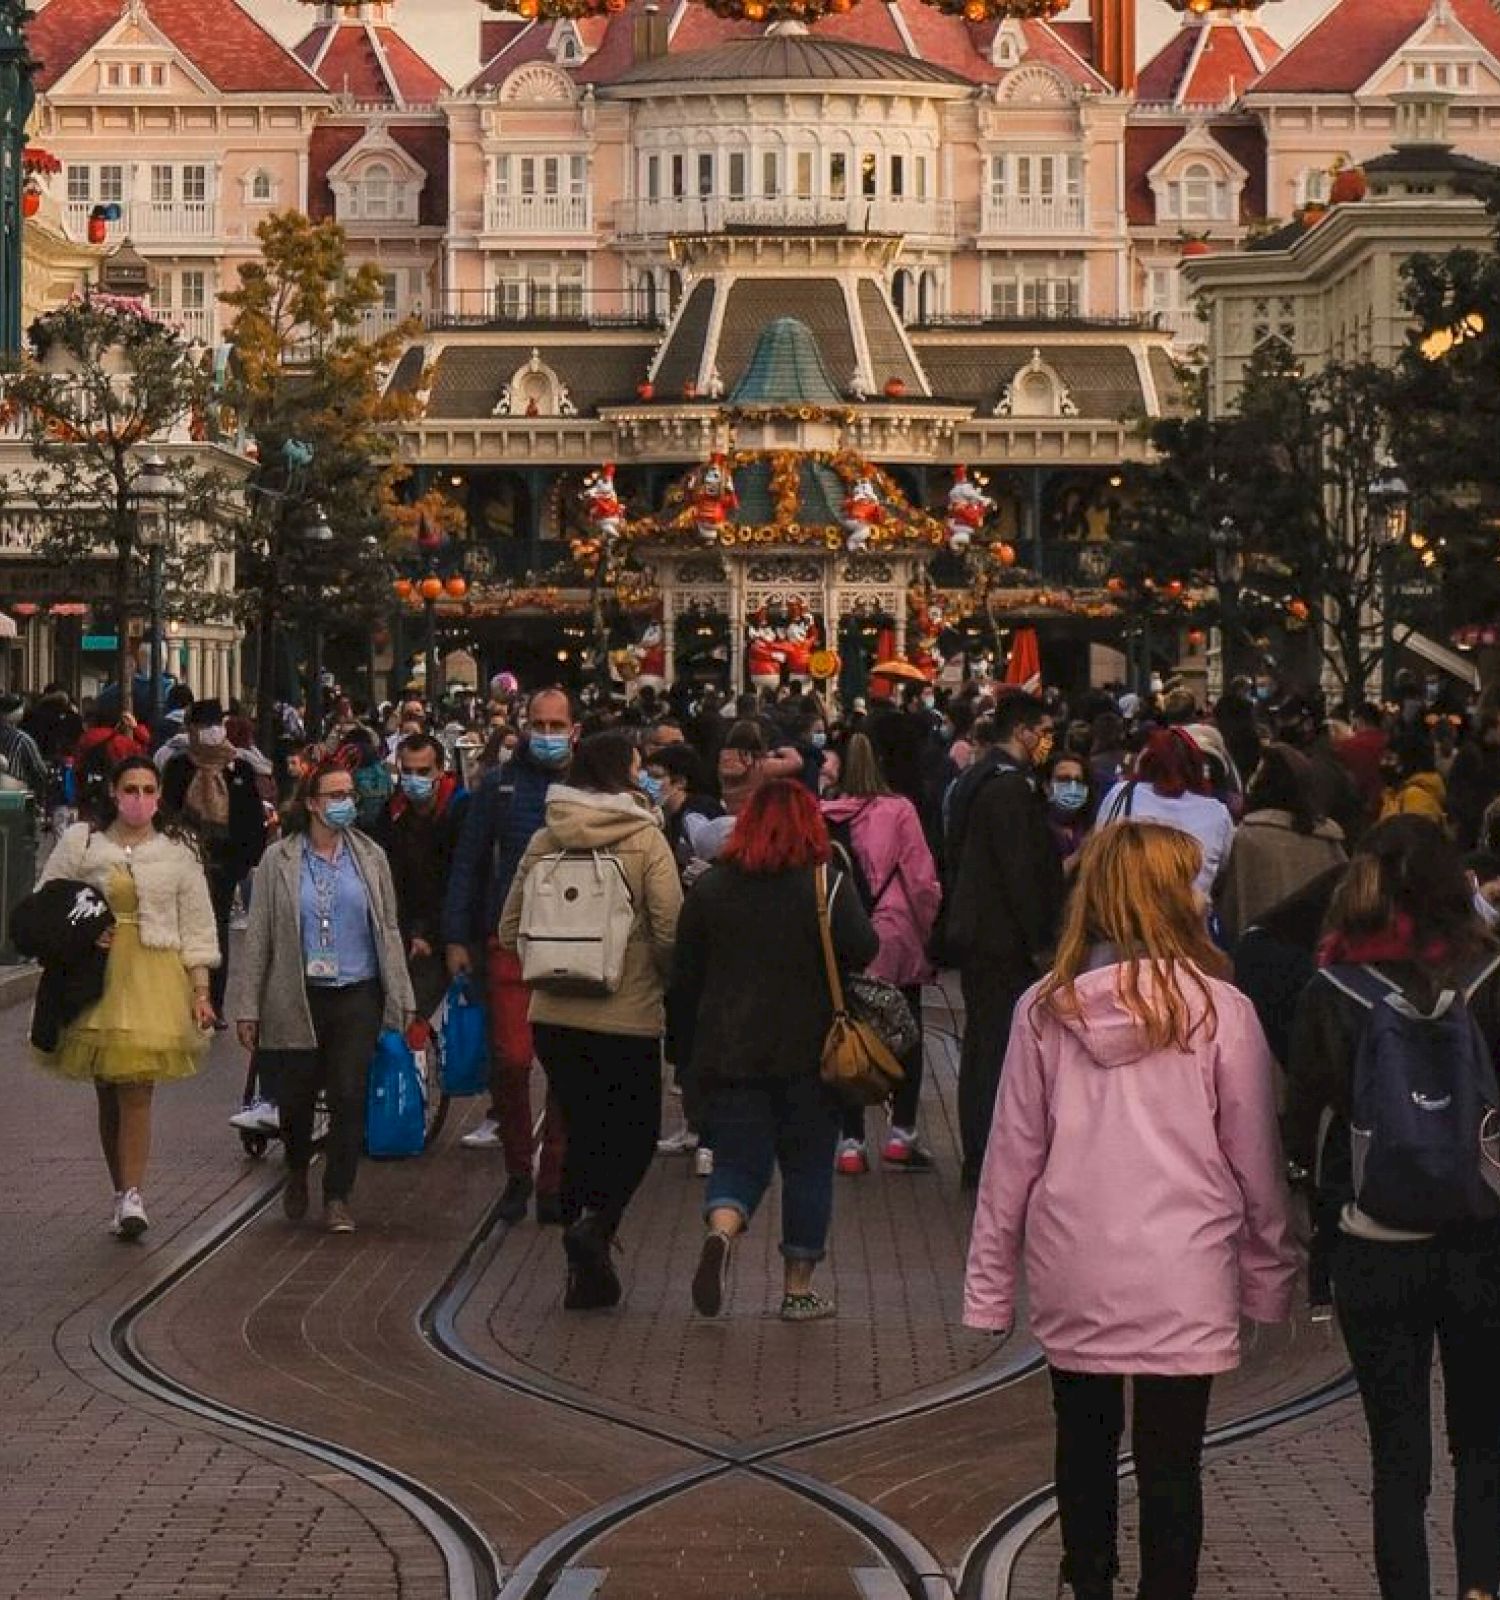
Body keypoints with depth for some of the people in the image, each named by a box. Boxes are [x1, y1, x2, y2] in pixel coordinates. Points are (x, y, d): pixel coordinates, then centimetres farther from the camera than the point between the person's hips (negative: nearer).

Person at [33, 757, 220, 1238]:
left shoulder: (178, 851, 6)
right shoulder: (80, 842, 4)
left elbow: (196, 925, 8)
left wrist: (200, 990, 3)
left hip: (155, 978, -1)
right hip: (96, 976, 1)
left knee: (136, 1092, -11)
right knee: (109, 1094, 6)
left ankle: (131, 1197, -13)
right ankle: (123, 1193, 15)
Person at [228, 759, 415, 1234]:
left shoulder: (370, 857, 6)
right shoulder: (279, 860, 0)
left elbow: (388, 930, 11)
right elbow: (257, 936, 1)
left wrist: (402, 997, 8)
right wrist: (248, 1007, -2)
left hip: (358, 995, 1)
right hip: (298, 996, -1)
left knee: (349, 1096, -6)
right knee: (295, 1096, 6)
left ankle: (337, 1198, 4)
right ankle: (297, 1172, 35)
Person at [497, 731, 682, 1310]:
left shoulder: (544, 842, 4)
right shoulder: (645, 840, -9)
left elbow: (511, 931, 8)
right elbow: (671, 932, -13)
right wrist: (669, 980, 7)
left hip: (554, 1016, 4)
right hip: (628, 1015, -4)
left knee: (581, 1133, 14)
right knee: (636, 1134, 9)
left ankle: (586, 1273, 14)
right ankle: (595, 1224, -16)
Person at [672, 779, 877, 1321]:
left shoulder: (710, 887, 3)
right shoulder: (827, 883, -7)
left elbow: (684, 976, 7)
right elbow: (863, 950, -16)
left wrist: (692, 1042, 17)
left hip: (727, 1051, 2)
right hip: (808, 1051, -2)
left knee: (739, 1160, 8)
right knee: (807, 1164, 10)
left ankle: (721, 1230, -23)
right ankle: (798, 1288, 13)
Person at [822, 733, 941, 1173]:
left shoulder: (822, 817, -2)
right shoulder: (898, 810, -7)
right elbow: (922, 878, -8)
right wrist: (927, 929, 4)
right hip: (893, 938, -2)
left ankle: (851, 1141, 5)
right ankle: (901, 1133, 9)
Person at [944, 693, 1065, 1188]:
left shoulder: (975, 781, 14)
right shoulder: (1011, 788, -17)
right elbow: (1021, 871, -20)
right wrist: (1039, 943, -15)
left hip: (973, 935, 10)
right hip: (1005, 942, -10)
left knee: (980, 1045, 15)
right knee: (1000, 1052, -7)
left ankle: (977, 1156, 21)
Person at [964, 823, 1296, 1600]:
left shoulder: (1047, 1008, -2)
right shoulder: (1219, 1011, -9)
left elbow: (1012, 1155, 1)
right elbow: (1253, 1159, -2)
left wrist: (990, 1281, 9)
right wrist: (1269, 1273, 11)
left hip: (1072, 1275, 3)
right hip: (1180, 1279, -3)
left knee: (1084, 1441, 21)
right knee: (1170, 1463, 4)